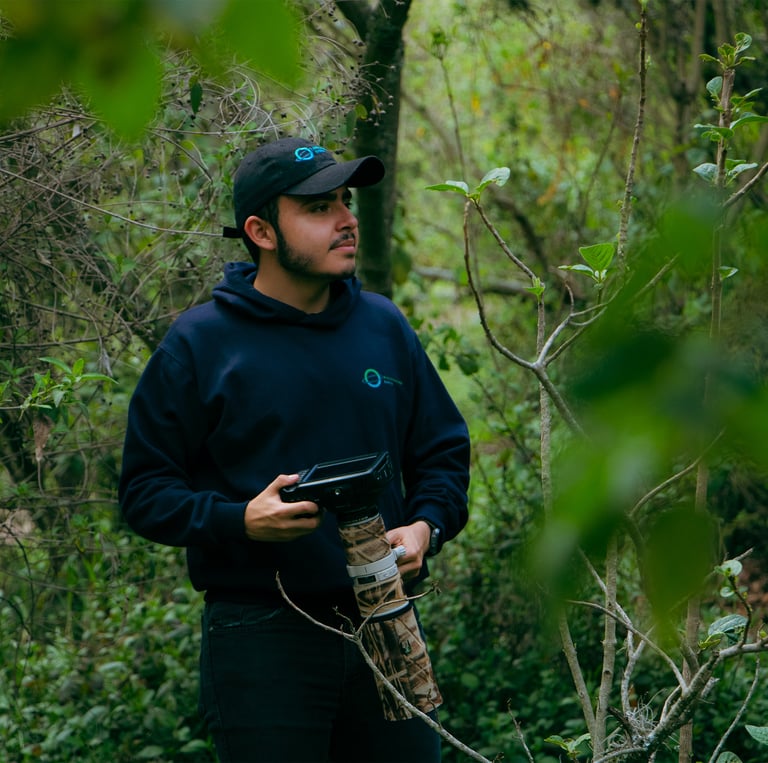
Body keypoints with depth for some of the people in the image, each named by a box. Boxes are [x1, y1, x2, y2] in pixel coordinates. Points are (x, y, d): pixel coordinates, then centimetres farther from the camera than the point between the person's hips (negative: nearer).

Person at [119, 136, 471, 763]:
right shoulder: (198, 345, -3)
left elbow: (443, 451, 17)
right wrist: (239, 521, -19)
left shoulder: (385, 327, 10)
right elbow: (145, 489, -3)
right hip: (259, 637, -4)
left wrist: (426, 526, -3)